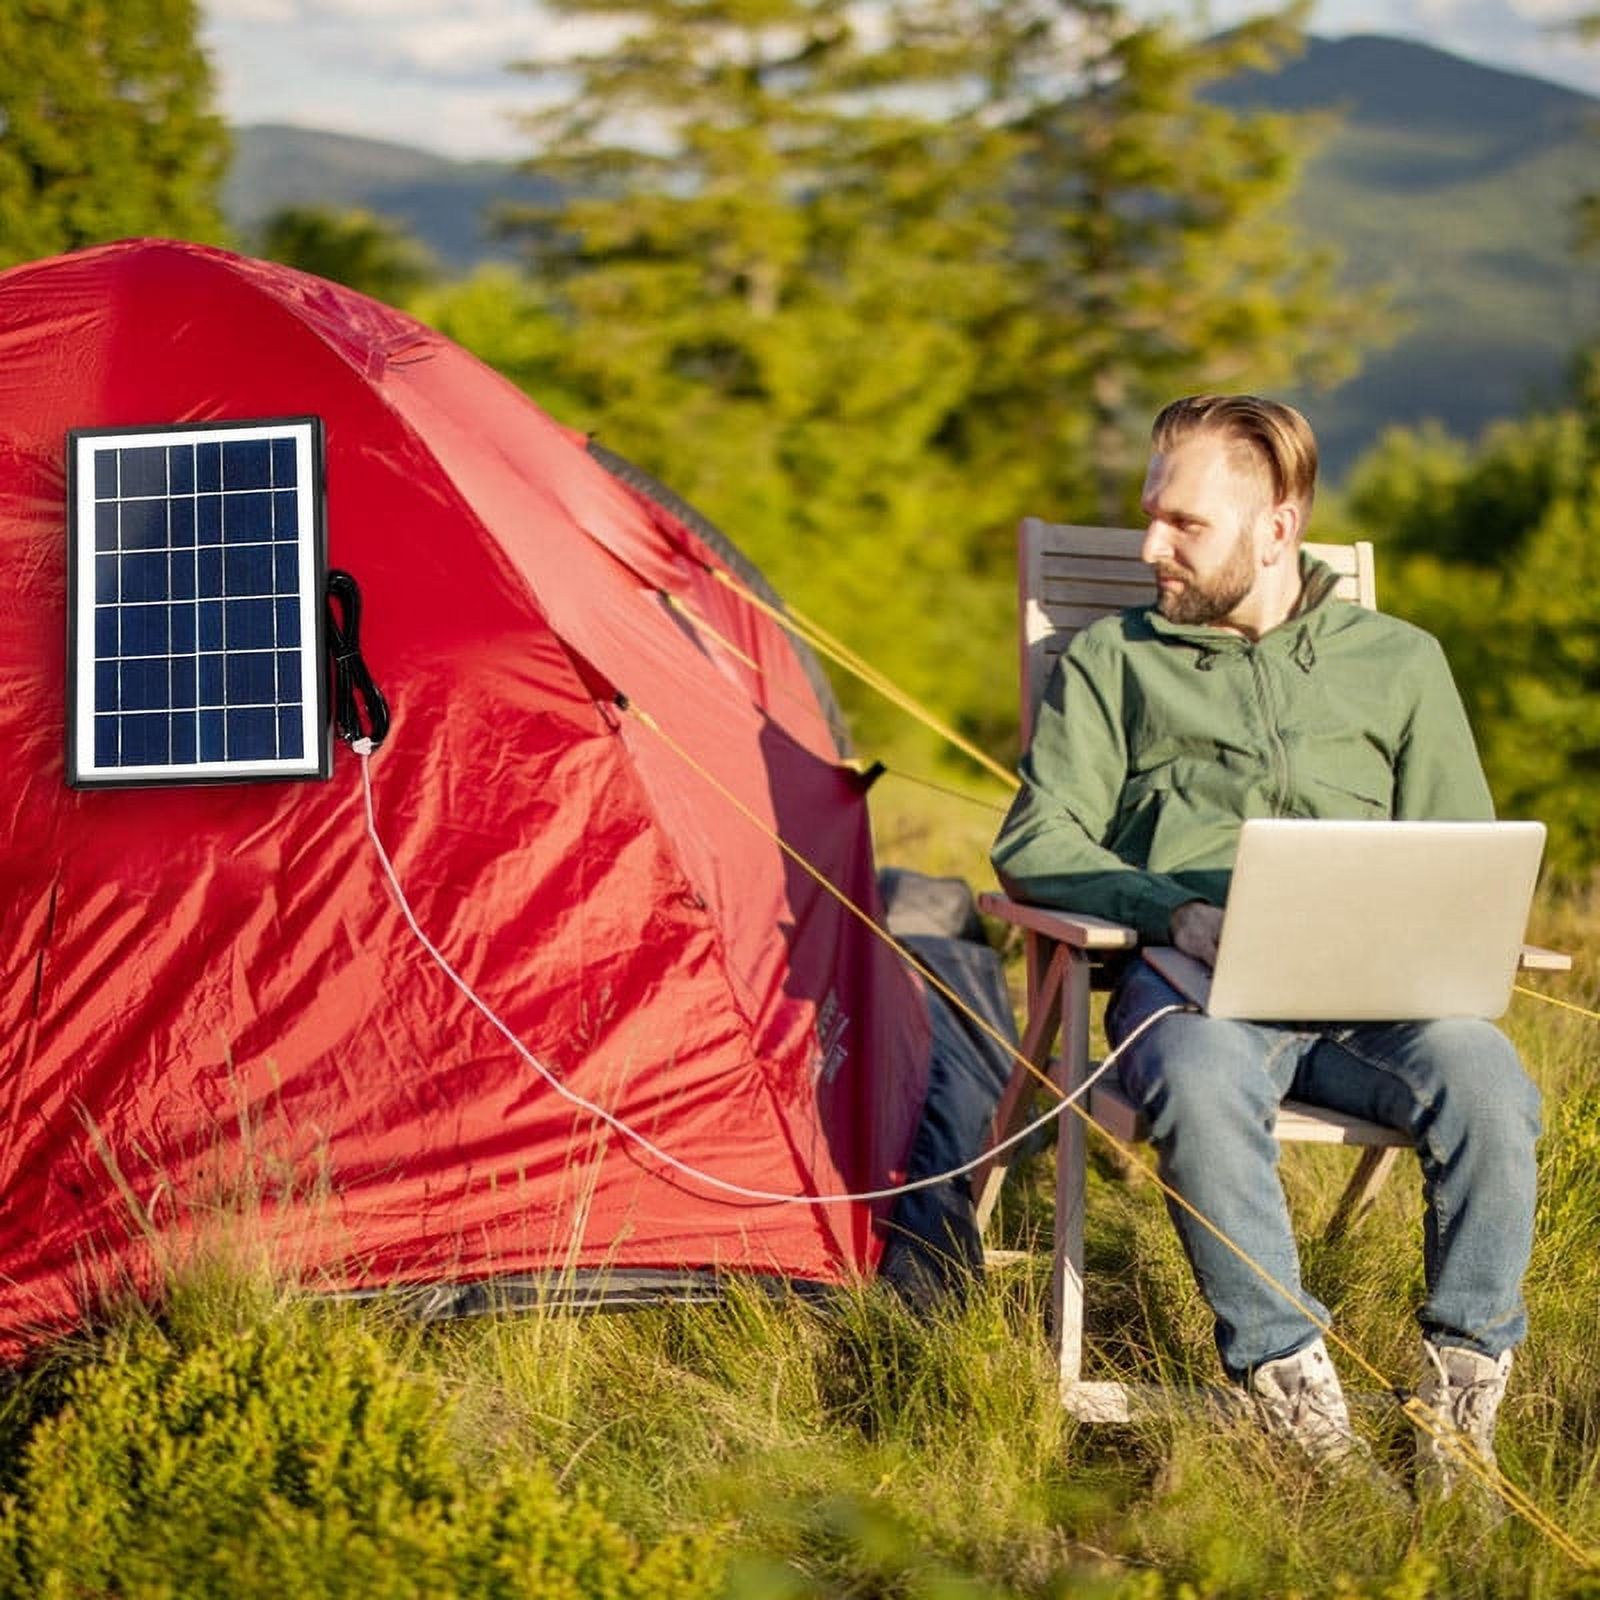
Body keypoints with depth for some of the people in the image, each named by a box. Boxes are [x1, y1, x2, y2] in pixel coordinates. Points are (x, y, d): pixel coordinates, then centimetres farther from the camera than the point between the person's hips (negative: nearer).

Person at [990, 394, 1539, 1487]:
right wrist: (1177, 913, -9)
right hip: (1194, 984, -1)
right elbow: (1036, 845, 9)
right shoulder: (1113, 660, 19)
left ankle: (1464, 1386, -18)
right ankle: (1290, 1383, -28)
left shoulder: (1398, 662, 21)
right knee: (1202, 1085, -39)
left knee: (1485, 1084, -32)